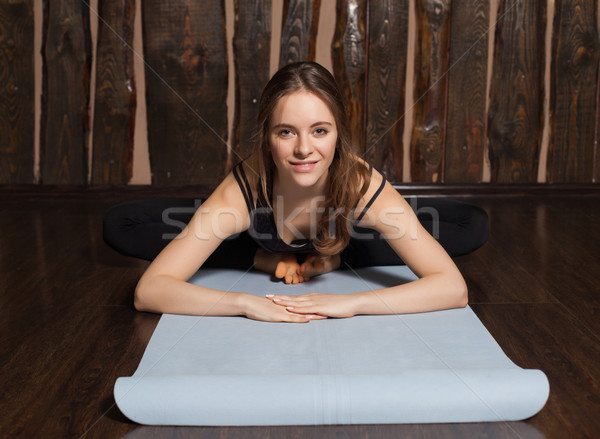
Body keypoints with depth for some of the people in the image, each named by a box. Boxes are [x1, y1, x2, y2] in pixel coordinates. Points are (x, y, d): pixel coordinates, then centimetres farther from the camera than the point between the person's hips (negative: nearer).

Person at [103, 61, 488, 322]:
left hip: (341, 240, 1)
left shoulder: (363, 186, -39)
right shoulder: (244, 190, -40)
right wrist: (245, 302, -57)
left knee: (475, 226, -13)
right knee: (119, 226, -17)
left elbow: (454, 287, -41)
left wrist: (352, 301, -53)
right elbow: (148, 290, -43)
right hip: (258, 238, 0)